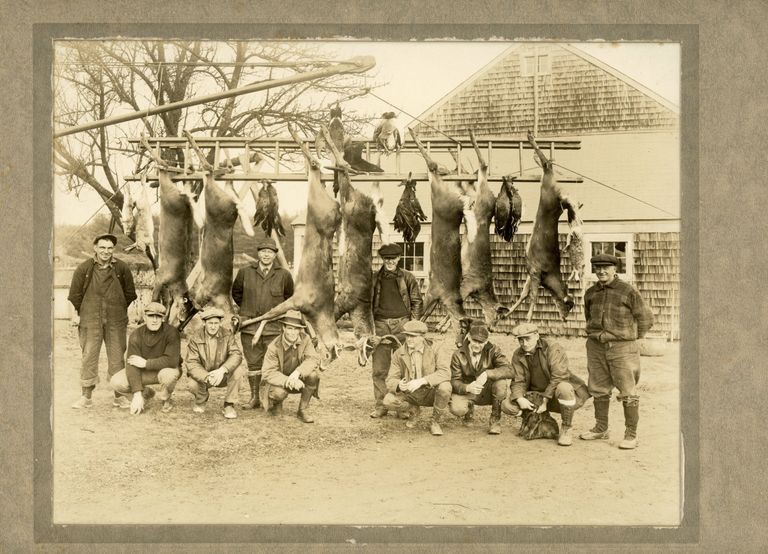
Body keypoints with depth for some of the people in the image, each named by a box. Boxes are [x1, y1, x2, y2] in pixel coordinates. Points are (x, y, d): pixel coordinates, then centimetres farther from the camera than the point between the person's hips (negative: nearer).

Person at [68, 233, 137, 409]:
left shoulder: (122, 268, 3)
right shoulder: (83, 268, 0)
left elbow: (130, 293, 12)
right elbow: (75, 293, 6)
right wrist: (76, 313, 4)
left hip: (116, 321, 1)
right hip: (90, 320, -1)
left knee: (117, 358, 5)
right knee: (89, 357, 1)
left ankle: (119, 396, 15)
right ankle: (86, 396, 10)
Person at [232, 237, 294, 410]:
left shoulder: (284, 275, 2)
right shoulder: (245, 272, 4)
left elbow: (289, 297, 18)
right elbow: (236, 292, 20)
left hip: (274, 326, -1)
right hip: (250, 326, 1)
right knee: (253, 363, 7)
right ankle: (254, 398, 16)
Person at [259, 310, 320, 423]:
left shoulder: (305, 339, -13)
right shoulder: (274, 346, -21)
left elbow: (313, 359, -23)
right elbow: (268, 372, -23)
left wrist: (297, 372, -41)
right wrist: (288, 381, -40)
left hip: (297, 379, 3)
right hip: (279, 381, -3)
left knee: (313, 374, -28)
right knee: (279, 392, -37)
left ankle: (303, 410, -9)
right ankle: (276, 403, 5)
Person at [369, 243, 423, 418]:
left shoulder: (408, 277, 7)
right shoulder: (375, 278, 11)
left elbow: (417, 302, 9)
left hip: (402, 324, -1)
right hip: (381, 325, 1)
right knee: (378, 369, -2)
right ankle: (380, 406, 5)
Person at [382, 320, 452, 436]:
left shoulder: (432, 351, -11)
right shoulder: (399, 354, -6)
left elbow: (445, 372, -25)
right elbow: (391, 381, -9)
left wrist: (422, 381, -38)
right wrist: (399, 385, -36)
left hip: (430, 393, -1)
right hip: (409, 394, 2)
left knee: (445, 387, -34)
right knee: (388, 401, -27)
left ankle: (435, 422, -7)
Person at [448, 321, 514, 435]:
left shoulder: (493, 350, -11)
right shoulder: (458, 355, -8)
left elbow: (508, 370, -26)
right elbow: (455, 381, -13)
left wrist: (487, 373, -43)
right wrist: (467, 387, -37)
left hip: (489, 392, 0)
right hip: (468, 392, 1)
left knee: (501, 382, -34)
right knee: (457, 409, -32)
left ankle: (495, 420, -11)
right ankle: (469, 408, 11)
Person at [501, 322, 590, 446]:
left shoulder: (553, 348, -18)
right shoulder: (518, 355, -1)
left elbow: (558, 378, -24)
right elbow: (518, 381, -4)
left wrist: (545, 400, -26)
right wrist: (520, 399, -24)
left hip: (555, 394, -5)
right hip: (537, 393, 5)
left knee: (564, 388, -41)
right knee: (507, 404, -15)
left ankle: (566, 430, -18)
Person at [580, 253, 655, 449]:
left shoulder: (628, 291, -7)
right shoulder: (591, 293, 7)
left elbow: (646, 318, 1)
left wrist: (631, 337, 4)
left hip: (622, 348, -5)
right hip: (596, 347, 5)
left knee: (628, 393, -3)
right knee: (599, 390, 13)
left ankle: (631, 435, 5)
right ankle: (600, 429, 27)